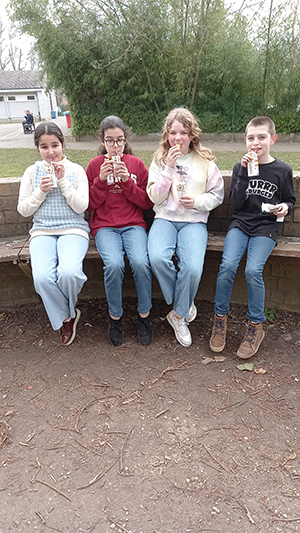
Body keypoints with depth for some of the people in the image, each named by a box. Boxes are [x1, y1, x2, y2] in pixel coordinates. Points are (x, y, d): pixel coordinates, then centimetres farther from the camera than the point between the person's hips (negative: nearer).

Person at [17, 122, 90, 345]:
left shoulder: (76, 170, 6)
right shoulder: (32, 172, 11)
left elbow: (81, 207, -3)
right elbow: (23, 210, 9)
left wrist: (63, 181, -10)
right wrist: (41, 190, -6)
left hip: (73, 230, -1)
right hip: (42, 232, 2)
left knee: (69, 272, -32)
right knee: (42, 277, -28)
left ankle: (68, 310, 5)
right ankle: (66, 317, 2)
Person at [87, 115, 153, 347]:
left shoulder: (137, 164, 7)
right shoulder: (95, 165, 7)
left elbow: (147, 203, 3)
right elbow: (90, 205, 4)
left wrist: (127, 181, -9)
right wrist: (101, 180, -10)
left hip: (133, 224, 1)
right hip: (104, 226, 0)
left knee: (140, 261, -29)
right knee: (114, 264, -30)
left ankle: (145, 315, -5)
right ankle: (116, 317, -5)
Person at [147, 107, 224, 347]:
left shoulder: (205, 161, 8)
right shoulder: (160, 159, 10)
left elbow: (217, 195, 9)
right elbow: (155, 197, 1)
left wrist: (197, 202, -10)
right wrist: (169, 168, -9)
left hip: (194, 221, -1)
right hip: (165, 218, 1)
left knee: (192, 268, -28)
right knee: (157, 258, -31)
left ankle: (179, 315, 1)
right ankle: (185, 305, -4)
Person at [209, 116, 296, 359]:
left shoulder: (283, 170, 6)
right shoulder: (241, 167, 8)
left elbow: (290, 200, 16)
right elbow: (236, 203, -2)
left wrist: (285, 207, -8)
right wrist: (244, 173, -10)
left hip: (266, 227, -1)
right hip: (241, 223, 2)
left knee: (253, 270, -24)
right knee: (228, 264, -24)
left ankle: (256, 325, -4)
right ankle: (220, 318, -4)